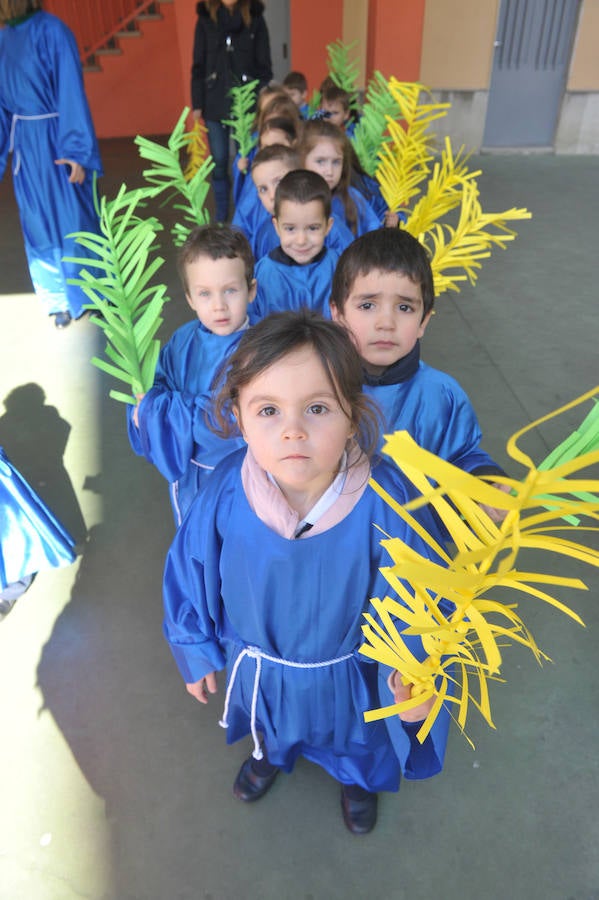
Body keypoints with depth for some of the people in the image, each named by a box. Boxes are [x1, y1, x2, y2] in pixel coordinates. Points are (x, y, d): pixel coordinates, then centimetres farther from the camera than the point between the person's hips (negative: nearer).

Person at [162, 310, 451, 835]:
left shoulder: (383, 502, -36)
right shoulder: (227, 493, -30)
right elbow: (192, 579, -12)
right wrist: (197, 654, 1)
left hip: (349, 673, -1)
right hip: (258, 667, 2)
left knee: (355, 739, 33)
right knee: (272, 724, 36)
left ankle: (358, 777, 70)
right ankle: (273, 754, 73)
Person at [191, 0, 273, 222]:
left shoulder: (255, 18, 3)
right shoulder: (205, 19, 5)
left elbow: (264, 65, 3)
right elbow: (198, 65, 6)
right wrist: (197, 104, 0)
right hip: (215, 104, 1)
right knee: (219, 163, 3)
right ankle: (221, 217, 16)